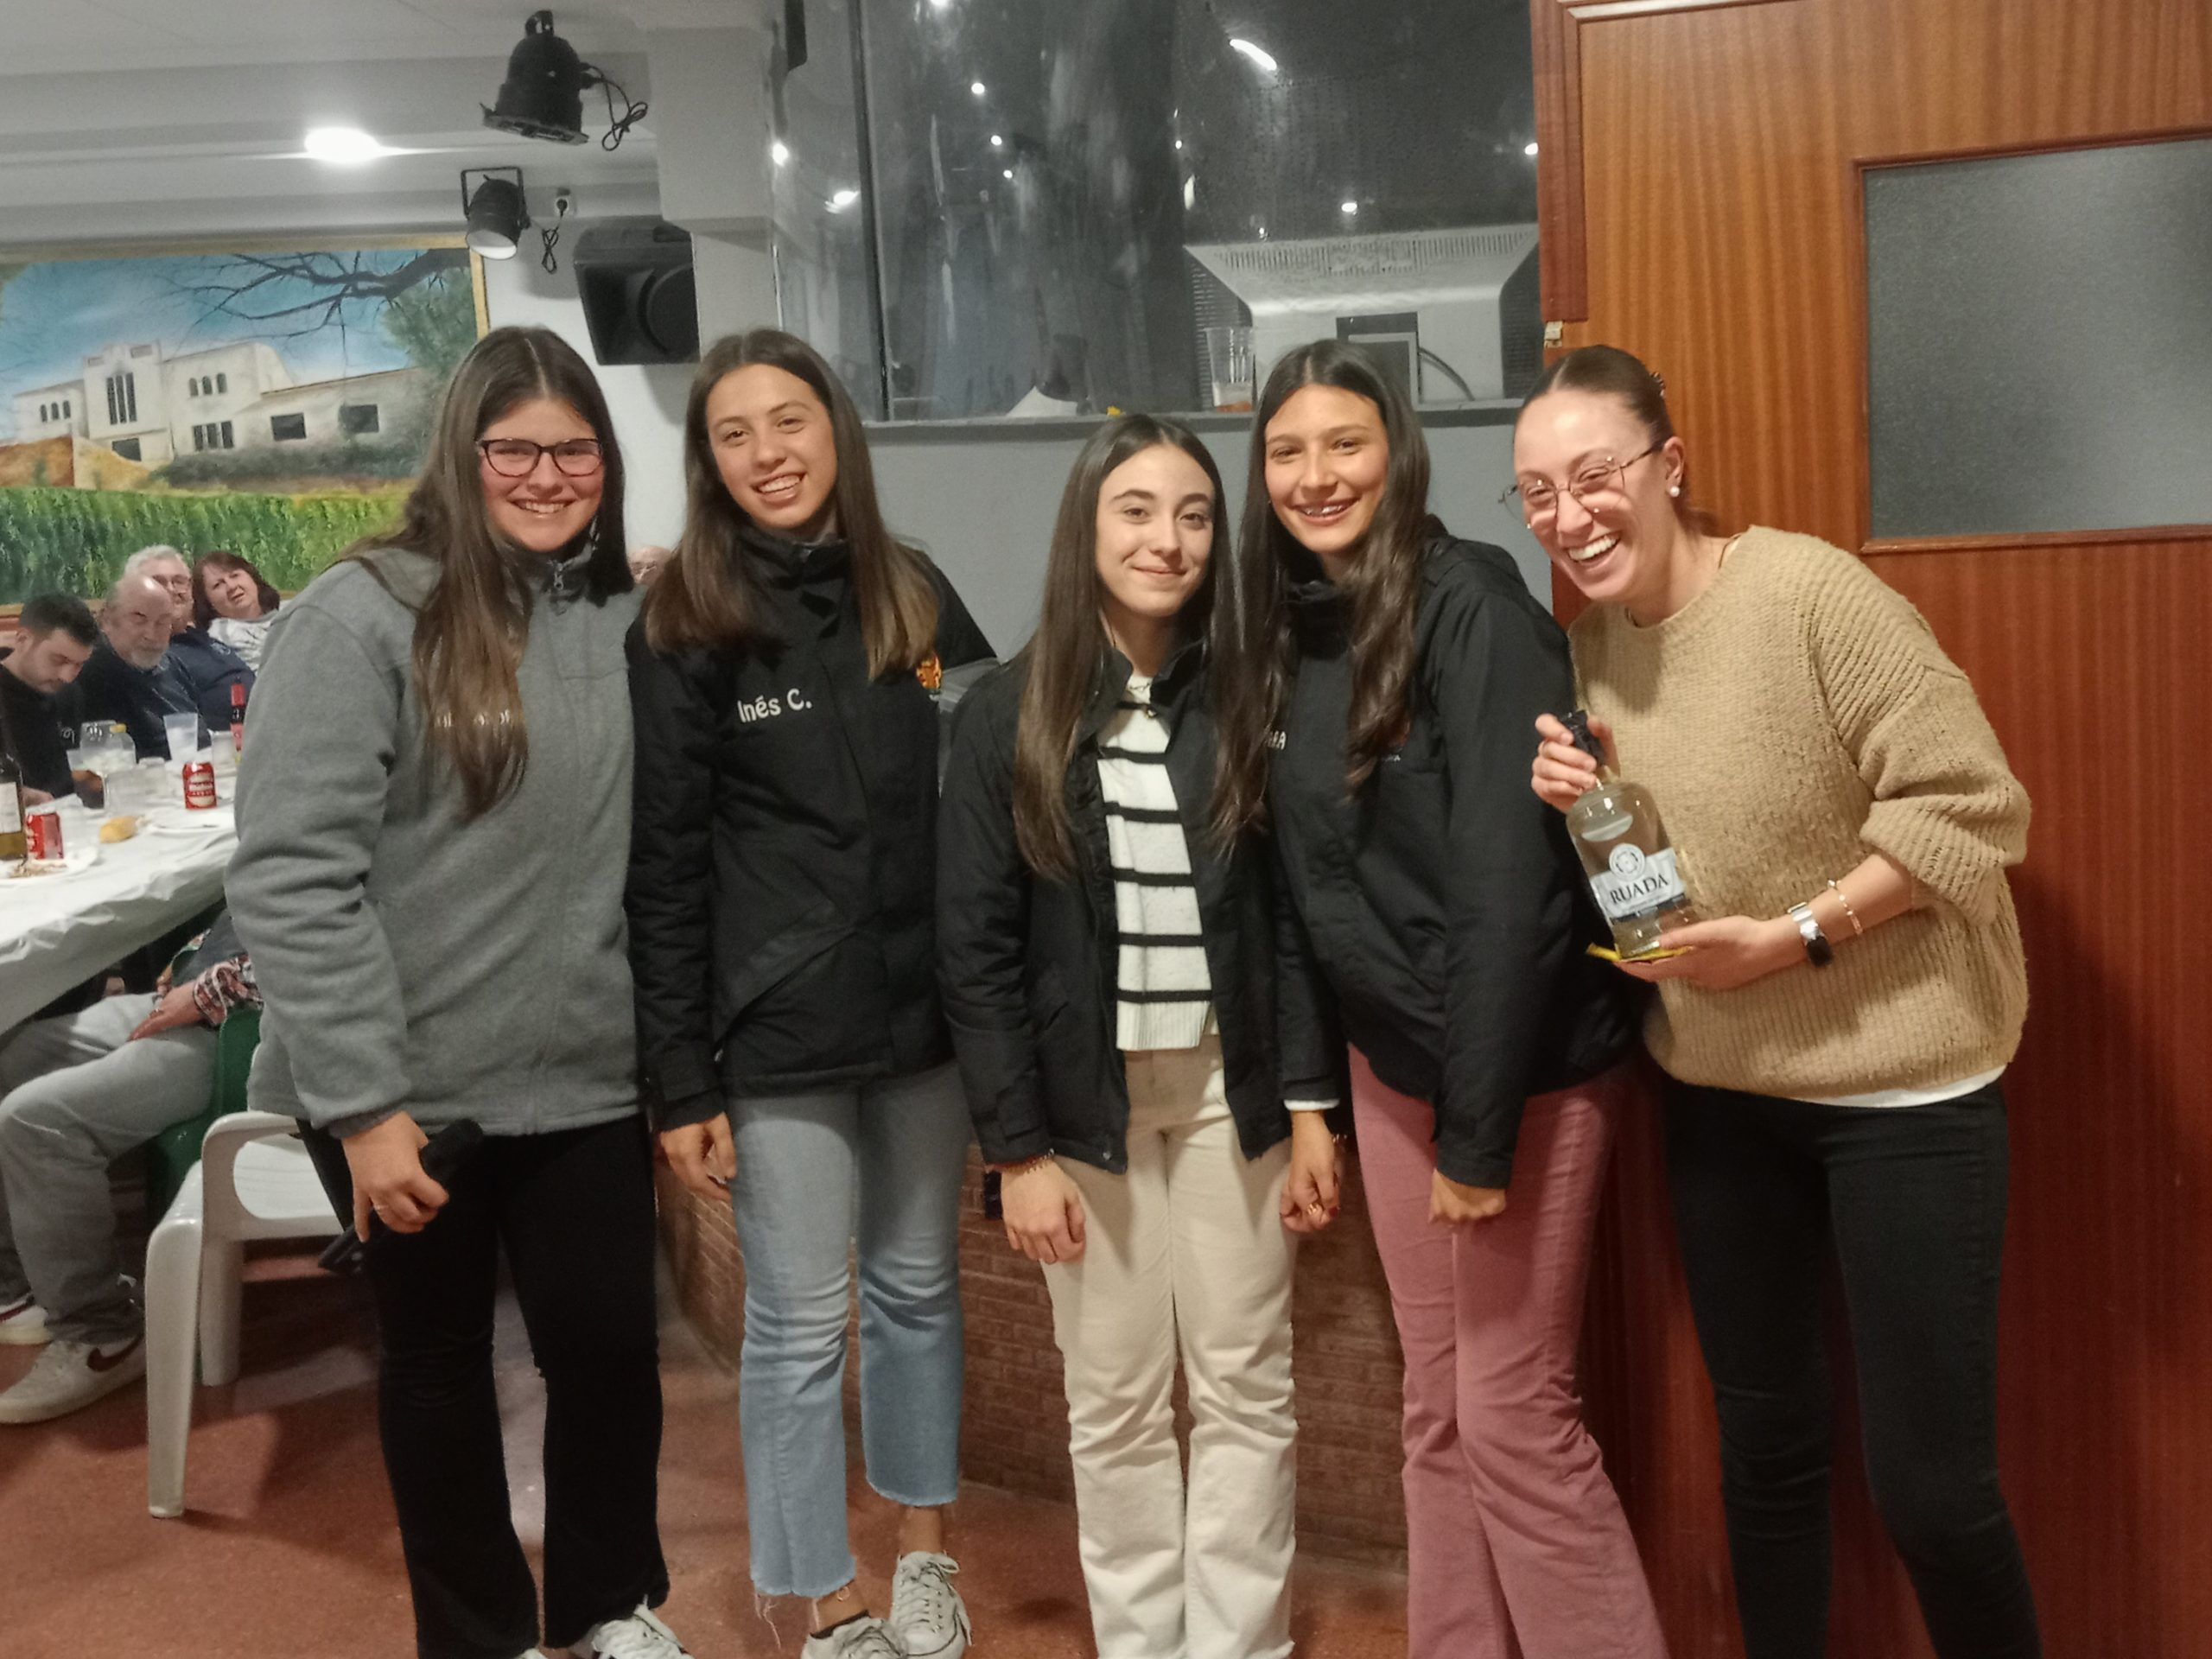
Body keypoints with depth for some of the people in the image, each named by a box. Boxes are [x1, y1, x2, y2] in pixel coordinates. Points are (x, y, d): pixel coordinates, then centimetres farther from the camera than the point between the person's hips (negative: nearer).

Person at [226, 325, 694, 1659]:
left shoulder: (632, 617, 2)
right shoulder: (362, 616, -12)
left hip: (589, 1083, 4)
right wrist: (363, 1100, -18)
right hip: (416, 1093, -3)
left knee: (614, 1350, 11)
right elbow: (291, 874, -17)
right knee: (439, 1370, 14)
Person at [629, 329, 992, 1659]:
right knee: (800, 1325, 6)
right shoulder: (685, 630, -7)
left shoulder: (918, 597, 4)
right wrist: (681, 1079, -10)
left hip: (925, 1013, 4)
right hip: (779, 1037, -3)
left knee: (919, 1290, 16)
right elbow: (663, 872, -8)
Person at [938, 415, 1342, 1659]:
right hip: (1083, 1095, -1)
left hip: (1228, 1085, 1)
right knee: (1115, 1401, 9)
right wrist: (1018, 1147, -8)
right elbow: (975, 948, -5)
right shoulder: (1010, 718, -4)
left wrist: (1310, 1103, -3)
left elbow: (1295, 914, 2)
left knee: (1247, 1390, 8)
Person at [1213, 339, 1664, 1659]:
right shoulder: (1293, 632, 7)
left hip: (1521, 1066, -7)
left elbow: (1509, 881, -21)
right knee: (1438, 1403, 15)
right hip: (1390, 1060, 7)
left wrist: (1480, 1123, -21)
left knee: (1514, 1409, 1)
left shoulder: (1472, 605, -16)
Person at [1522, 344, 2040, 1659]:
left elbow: (1973, 803, -18)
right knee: (1767, 1442, 17)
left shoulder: (1808, 589, -17)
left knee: (1931, 1482, -1)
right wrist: (1570, 804, -8)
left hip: (1901, 1082, -6)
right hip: (1721, 1089, 6)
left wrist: (1791, 936, -23)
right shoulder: (1594, 639, 3)